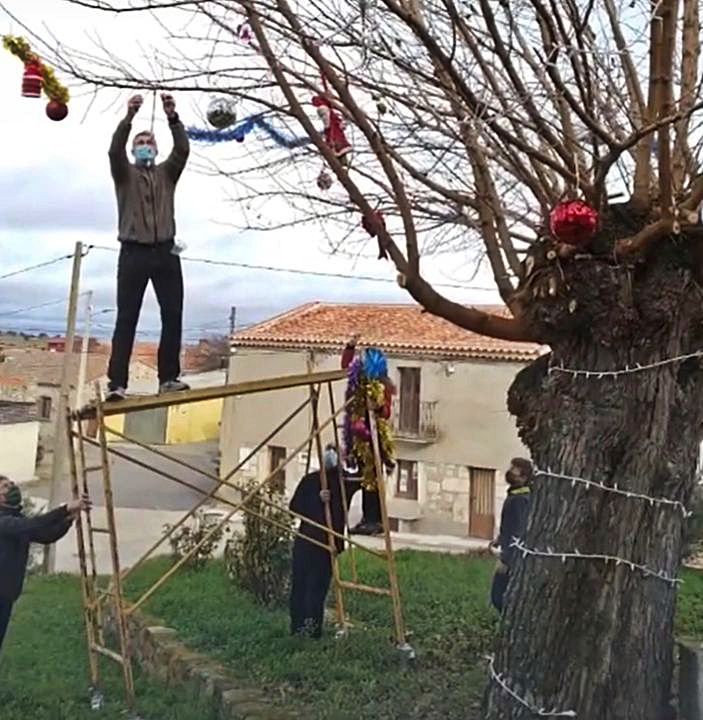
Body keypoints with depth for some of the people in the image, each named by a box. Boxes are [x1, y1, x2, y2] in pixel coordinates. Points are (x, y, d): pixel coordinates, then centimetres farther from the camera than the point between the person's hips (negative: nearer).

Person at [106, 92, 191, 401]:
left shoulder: (167, 173, 18)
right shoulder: (125, 173, 13)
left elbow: (183, 149, 1)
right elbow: (114, 149, -7)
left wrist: (173, 117, -14)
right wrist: (129, 117, -21)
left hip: (165, 252, 3)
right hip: (134, 252, -2)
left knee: (173, 315, -3)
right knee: (126, 318, -5)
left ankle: (169, 377, 3)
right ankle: (117, 382, -9)